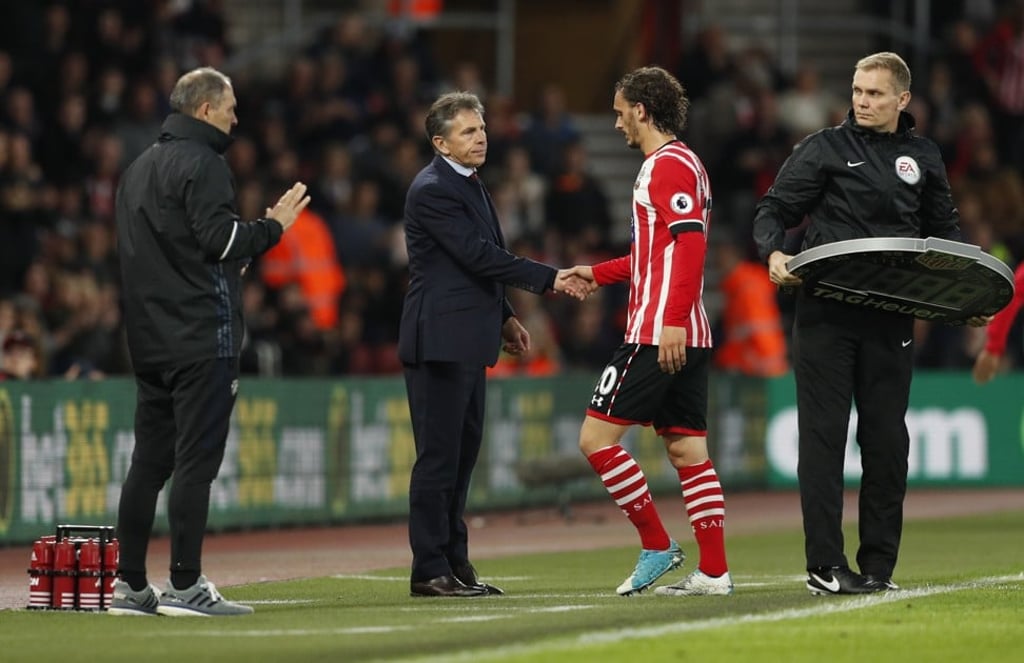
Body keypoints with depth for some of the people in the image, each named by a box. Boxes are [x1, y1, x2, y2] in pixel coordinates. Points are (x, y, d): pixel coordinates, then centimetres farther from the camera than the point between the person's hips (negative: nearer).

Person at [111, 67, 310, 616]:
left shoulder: (138, 169, 19)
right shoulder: (201, 164, -9)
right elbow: (218, 237, -19)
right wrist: (273, 226, -4)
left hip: (148, 339, 9)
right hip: (201, 338, -9)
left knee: (148, 462, 9)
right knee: (195, 461, -7)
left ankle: (130, 586, 9)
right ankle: (184, 585, -9)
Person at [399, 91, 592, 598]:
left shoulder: (469, 185, 16)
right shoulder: (432, 190, -15)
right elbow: (479, 255, -20)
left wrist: (503, 317, 19)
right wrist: (550, 280, -18)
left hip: (467, 341, 10)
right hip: (440, 341, -10)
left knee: (462, 452, 12)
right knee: (438, 455, -7)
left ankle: (454, 563, 18)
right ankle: (430, 570, -4)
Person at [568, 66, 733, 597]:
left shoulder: (669, 165, -10)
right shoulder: (676, 164, 21)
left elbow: (691, 243, -21)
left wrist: (673, 321, -27)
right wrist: (597, 273, 31)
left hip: (659, 335, -10)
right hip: (685, 338, 10)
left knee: (596, 437, -7)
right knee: (687, 450, 7)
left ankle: (657, 546, -4)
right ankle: (714, 571, 4)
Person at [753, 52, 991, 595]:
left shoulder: (923, 158, 13)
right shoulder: (824, 149, 3)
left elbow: (944, 230, 22)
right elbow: (774, 209, 1)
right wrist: (774, 254, -20)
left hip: (890, 319, 3)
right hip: (826, 315, -3)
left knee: (887, 439, 4)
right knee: (823, 436, -4)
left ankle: (878, 565, 11)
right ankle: (824, 564, -2)